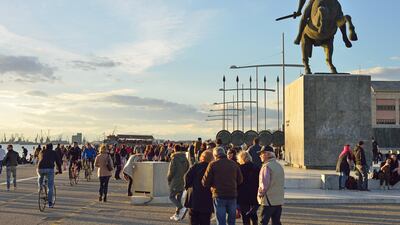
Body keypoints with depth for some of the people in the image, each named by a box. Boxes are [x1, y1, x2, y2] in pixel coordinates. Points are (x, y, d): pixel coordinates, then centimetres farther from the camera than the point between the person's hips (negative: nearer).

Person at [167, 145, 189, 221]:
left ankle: (182, 208, -18)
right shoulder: (185, 159, 7)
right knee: (178, 198, 12)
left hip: (175, 181, -6)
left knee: (172, 196, 1)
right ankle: (177, 215, 14)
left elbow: (171, 171, -13)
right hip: (182, 181, 6)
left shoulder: (174, 159, -12)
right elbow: (187, 169, 12)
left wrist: (168, 179, 1)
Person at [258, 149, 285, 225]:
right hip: (279, 200, 8)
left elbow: (264, 184, -16)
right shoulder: (279, 166, 11)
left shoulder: (266, 166, -14)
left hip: (268, 200, -8)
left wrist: (260, 194, -3)